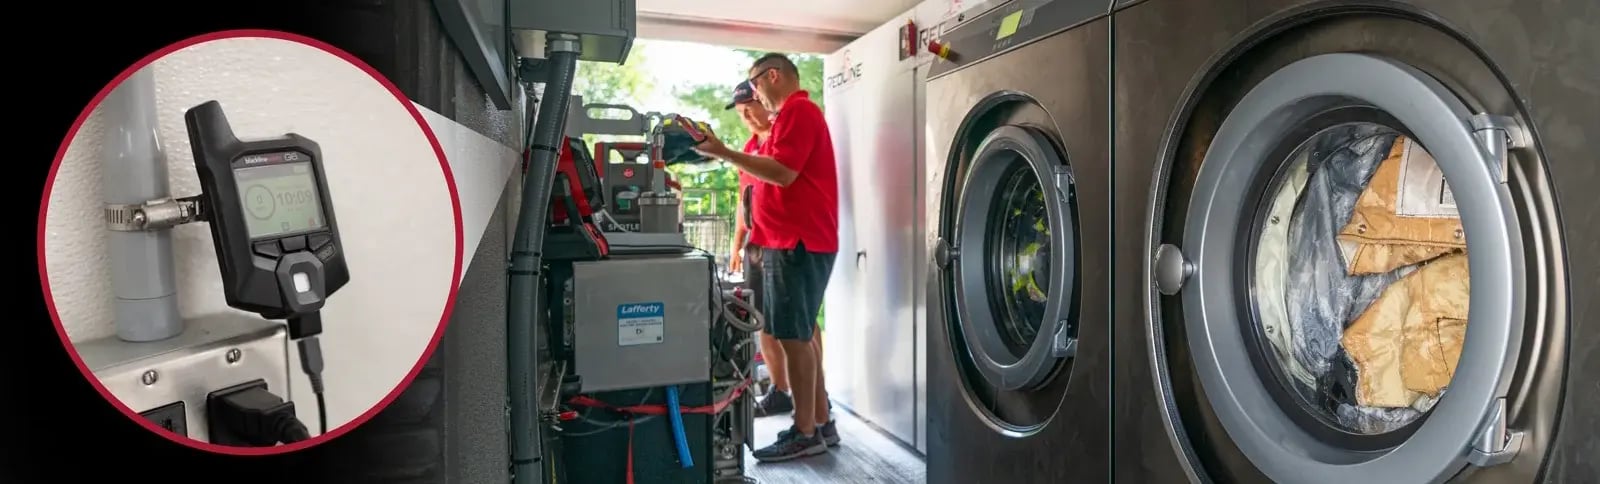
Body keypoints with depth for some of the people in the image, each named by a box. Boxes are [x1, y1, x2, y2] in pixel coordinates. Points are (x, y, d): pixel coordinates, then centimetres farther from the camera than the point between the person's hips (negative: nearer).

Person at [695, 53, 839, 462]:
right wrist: (760, 238, 22)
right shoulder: (792, 115, 22)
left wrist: (723, 153, -18)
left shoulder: (798, 111, -10)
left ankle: (805, 434, 1)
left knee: (793, 336, -7)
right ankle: (821, 423, 19)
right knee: (799, 335, 12)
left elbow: (783, 173, -21)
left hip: (799, 242, -10)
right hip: (791, 240, 10)